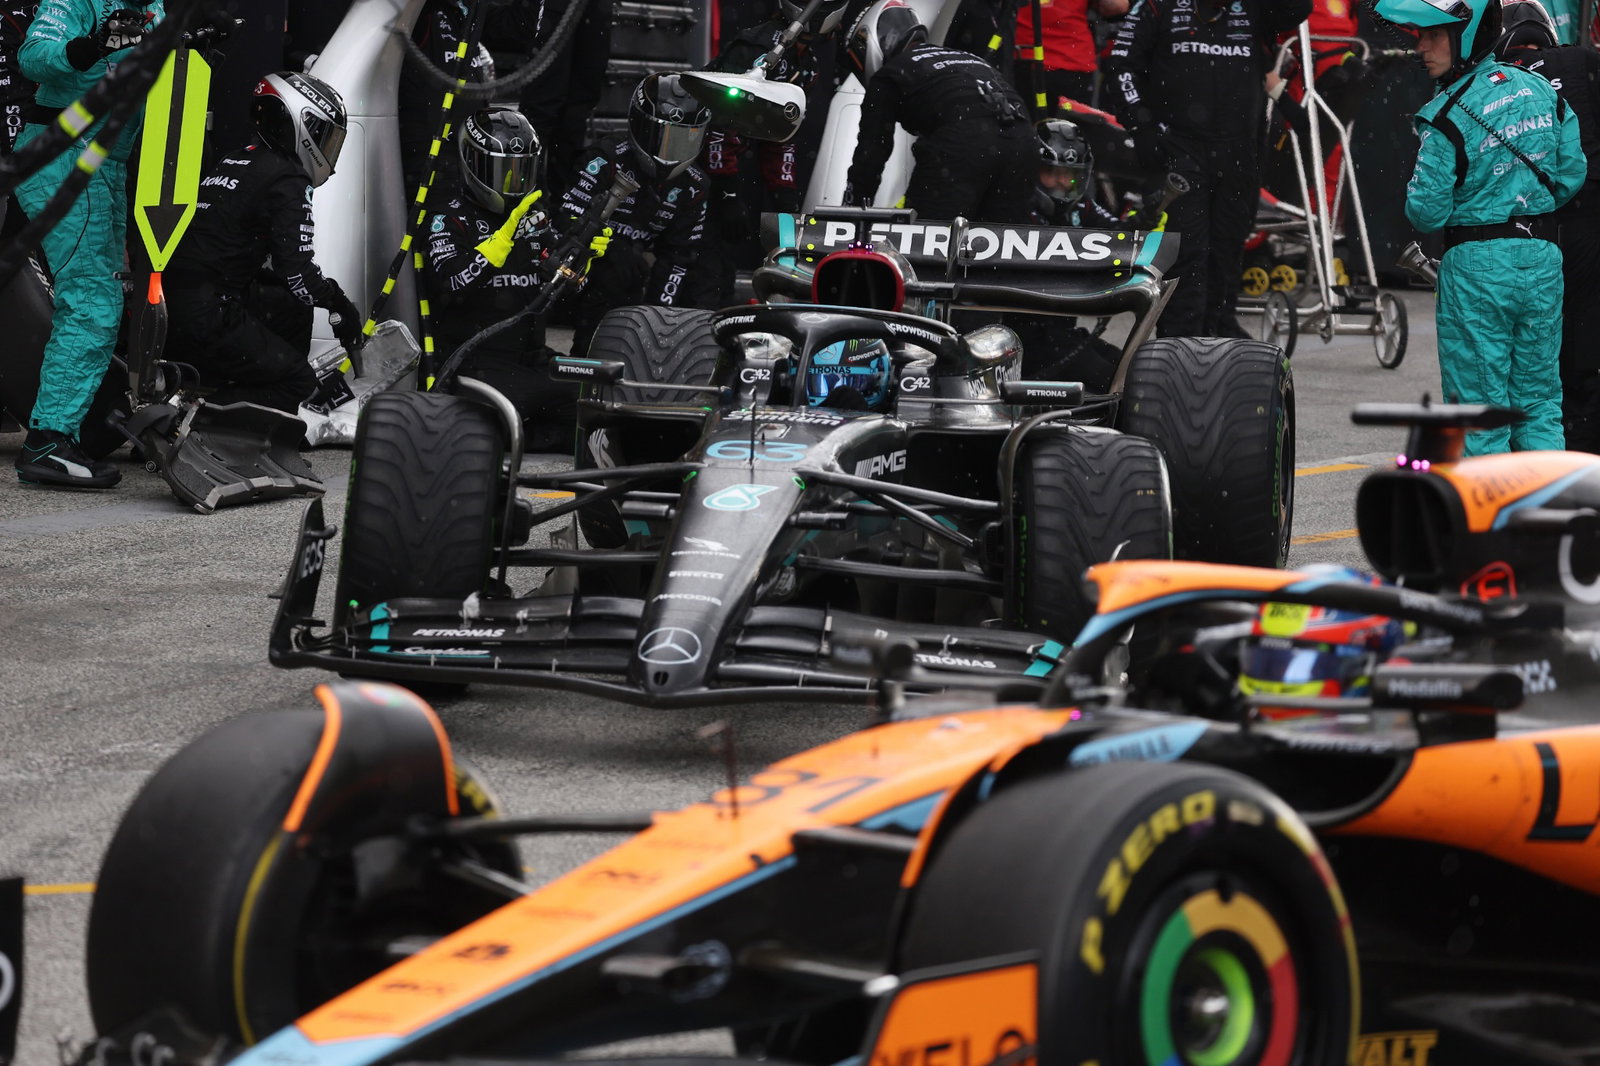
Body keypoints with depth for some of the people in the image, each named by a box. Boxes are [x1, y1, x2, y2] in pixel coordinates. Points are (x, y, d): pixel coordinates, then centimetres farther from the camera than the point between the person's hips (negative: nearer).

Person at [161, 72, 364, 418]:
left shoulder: (234, 161, 21)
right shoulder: (287, 180, -8)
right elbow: (297, 272, -13)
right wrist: (339, 301, 6)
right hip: (206, 320, -9)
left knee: (291, 307, 23)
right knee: (299, 383, -2)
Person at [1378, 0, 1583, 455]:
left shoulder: (1447, 117, -17)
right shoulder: (1539, 89, 1)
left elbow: (1427, 212, -14)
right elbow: (1571, 174, 7)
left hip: (1478, 264, -5)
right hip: (1542, 257, 6)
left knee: (1479, 406, 4)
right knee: (1539, 402, 14)